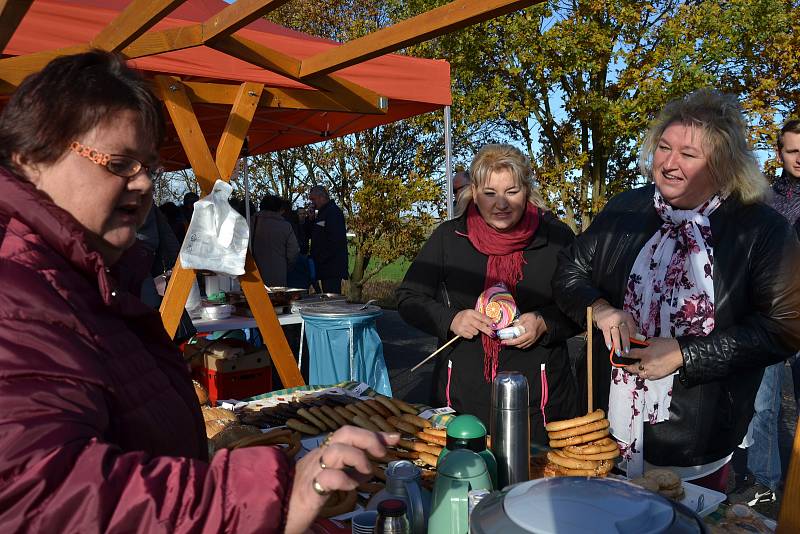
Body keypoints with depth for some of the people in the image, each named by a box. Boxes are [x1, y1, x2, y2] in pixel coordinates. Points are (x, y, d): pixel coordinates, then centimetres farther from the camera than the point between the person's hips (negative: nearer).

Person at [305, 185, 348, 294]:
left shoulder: (334, 212, -12)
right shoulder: (322, 212, 20)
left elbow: (335, 240, -21)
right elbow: (309, 234, 22)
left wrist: (321, 258, -19)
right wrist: (310, 220, 5)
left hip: (332, 266, -10)